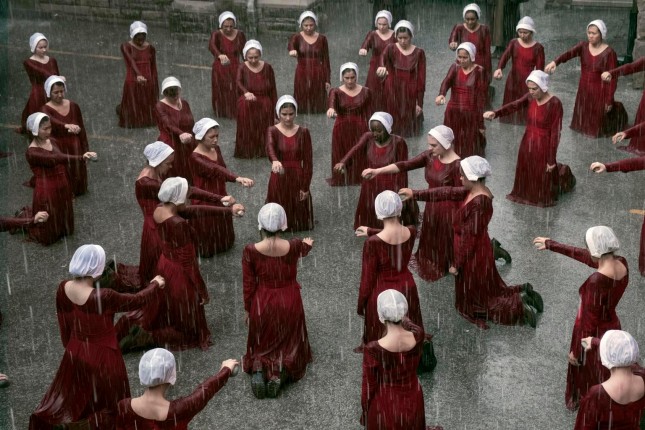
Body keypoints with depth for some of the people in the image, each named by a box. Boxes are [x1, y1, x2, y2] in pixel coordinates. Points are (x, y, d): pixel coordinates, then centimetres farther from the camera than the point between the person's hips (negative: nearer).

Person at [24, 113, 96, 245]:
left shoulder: (52, 142, 2)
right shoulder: (32, 152, -22)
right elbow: (55, 159, -36)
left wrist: (69, 188, 16)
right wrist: (81, 157, -46)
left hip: (62, 189, 7)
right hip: (47, 191, -7)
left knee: (65, 228, 21)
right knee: (47, 235, 7)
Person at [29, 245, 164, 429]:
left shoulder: (63, 289, -12)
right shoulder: (103, 297, -31)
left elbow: (64, 327, 2)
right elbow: (136, 301, -14)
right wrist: (155, 285, 5)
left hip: (76, 355, 7)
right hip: (102, 359, -7)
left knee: (65, 399, 29)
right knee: (106, 409, 16)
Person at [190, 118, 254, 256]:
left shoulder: (216, 149, -2)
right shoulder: (195, 157, -27)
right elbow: (216, 170, -42)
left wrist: (224, 195, 8)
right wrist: (238, 178, -56)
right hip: (205, 202, -7)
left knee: (223, 236, 23)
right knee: (207, 237, 10)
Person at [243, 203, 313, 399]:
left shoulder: (250, 251, -18)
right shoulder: (294, 246, -16)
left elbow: (248, 285, -8)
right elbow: (304, 248, 11)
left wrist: (247, 309, 8)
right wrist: (307, 244, 37)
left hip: (262, 304, 0)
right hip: (289, 303, 0)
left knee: (263, 345, 21)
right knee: (289, 345, 19)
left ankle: (258, 371, -9)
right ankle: (280, 375, -9)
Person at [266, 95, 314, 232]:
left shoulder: (303, 132, -3)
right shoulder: (272, 131, -7)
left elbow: (308, 161, -2)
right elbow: (269, 148, -30)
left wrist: (306, 187, -6)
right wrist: (275, 161, -52)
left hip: (298, 179, 1)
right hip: (279, 179, -1)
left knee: (299, 219, 11)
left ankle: (297, 224, 45)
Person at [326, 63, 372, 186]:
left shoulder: (366, 92, 1)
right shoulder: (336, 92, -4)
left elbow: (369, 115, 4)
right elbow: (332, 103, -27)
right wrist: (331, 109, -51)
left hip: (360, 131, 0)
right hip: (341, 132, 0)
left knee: (360, 163, 2)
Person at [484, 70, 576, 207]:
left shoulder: (554, 104, -23)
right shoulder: (530, 97, -5)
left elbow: (555, 132, -20)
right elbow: (514, 106, -20)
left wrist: (552, 160, -18)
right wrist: (495, 113, -40)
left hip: (543, 146, -5)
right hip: (527, 143, 5)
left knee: (542, 176, 12)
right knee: (526, 173, 21)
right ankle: (526, 195, 47)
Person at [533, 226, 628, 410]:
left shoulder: (597, 281, -35)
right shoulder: (622, 264, -12)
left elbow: (589, 322, -26)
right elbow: (583, 255, 2)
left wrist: (576, 351, -12)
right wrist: (551, 245, 11)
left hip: (594, 336, -7)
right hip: (611, 329, 7)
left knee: (589, 377, 19)